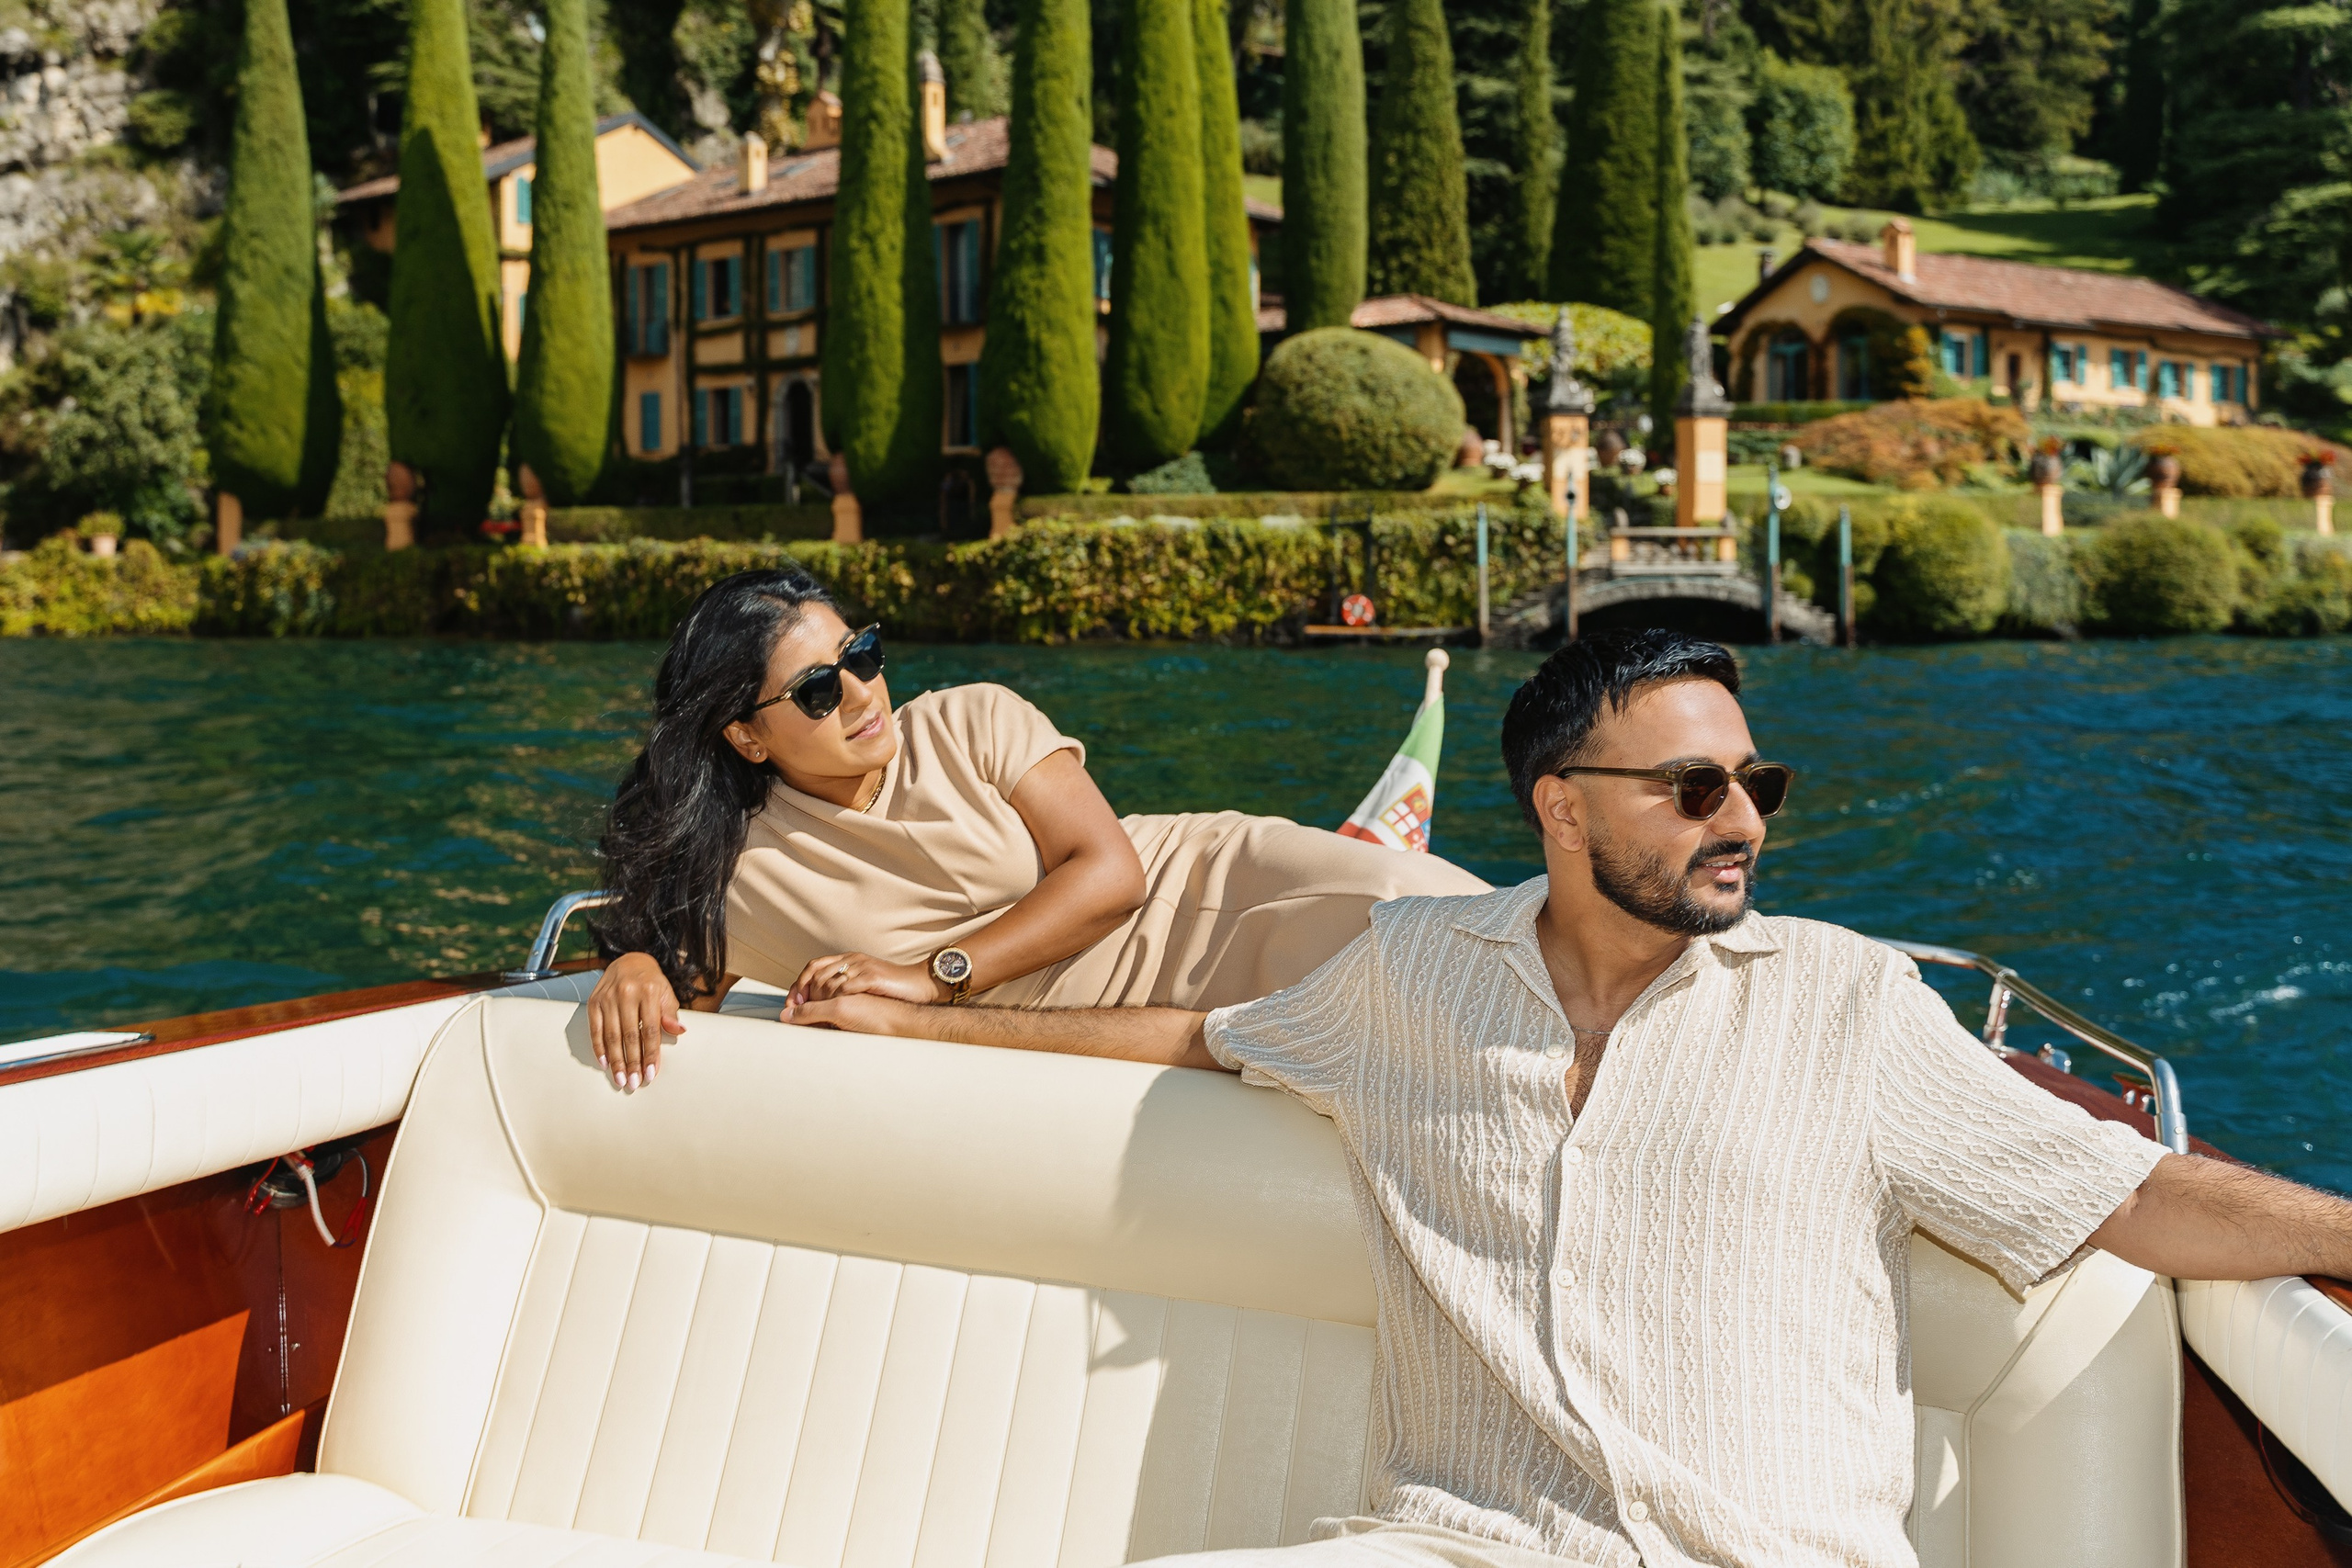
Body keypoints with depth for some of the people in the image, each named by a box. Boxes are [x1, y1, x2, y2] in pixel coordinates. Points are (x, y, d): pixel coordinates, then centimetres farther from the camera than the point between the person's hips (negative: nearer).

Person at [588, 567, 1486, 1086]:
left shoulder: (971, 723, -4)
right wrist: (633, 969, -19)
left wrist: (933, 974, -18)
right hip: (1137, 1030, -1)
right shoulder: (742, 876, -2)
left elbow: (1109, 871, -11)